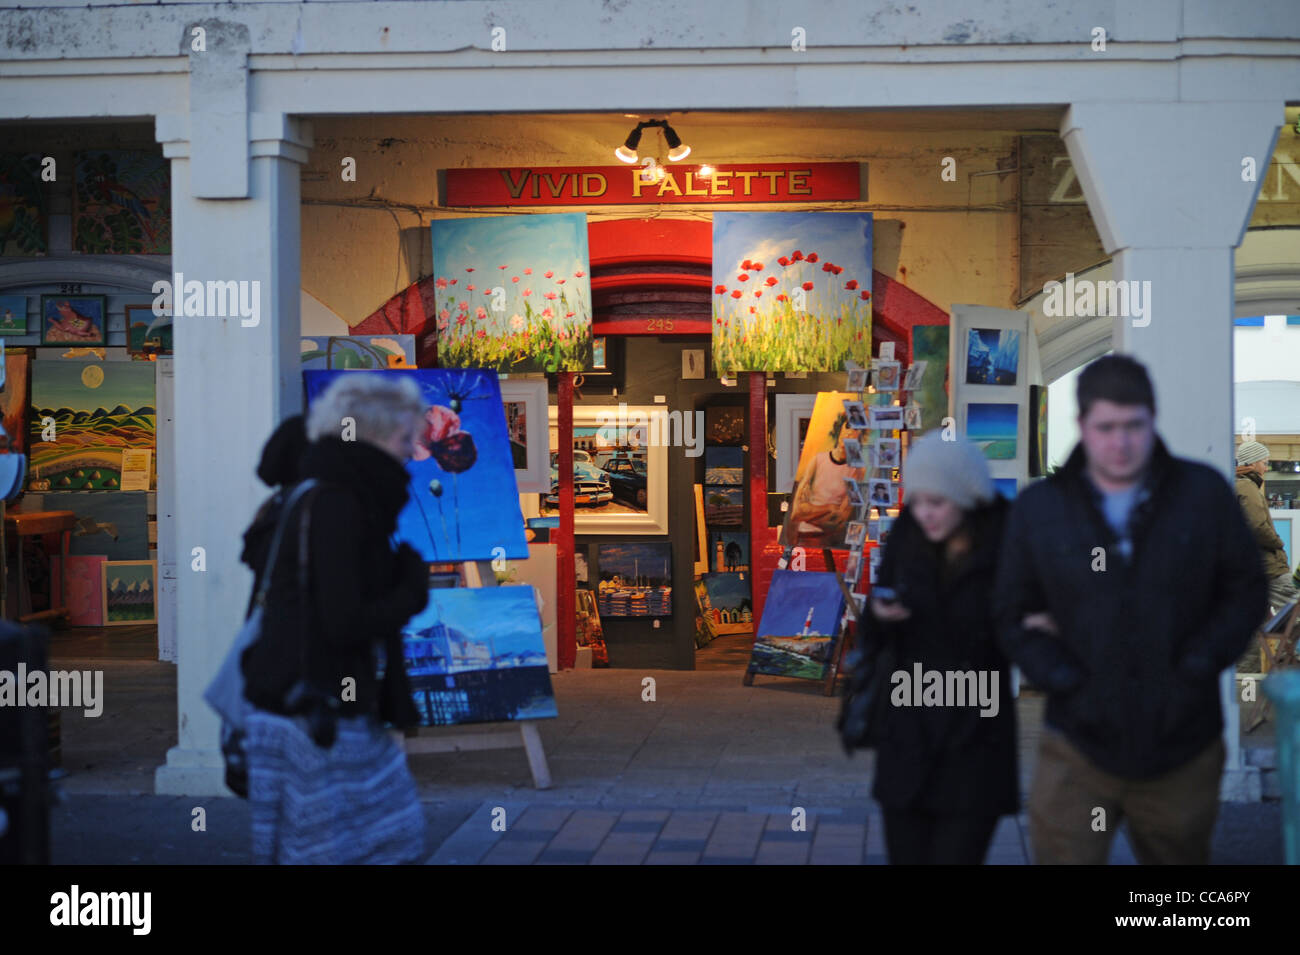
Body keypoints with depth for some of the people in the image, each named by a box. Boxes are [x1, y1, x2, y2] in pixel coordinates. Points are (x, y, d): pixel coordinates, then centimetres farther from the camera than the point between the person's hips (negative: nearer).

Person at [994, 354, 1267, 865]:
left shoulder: (1204, 492, 0)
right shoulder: (1037, 508, 0)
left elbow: (1246, 590, 4)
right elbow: (1013, 616, 5)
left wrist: (1196, 667, -9)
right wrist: (1065, 681, -10)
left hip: (1181, 749, 1)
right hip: (1078, 748, -1)